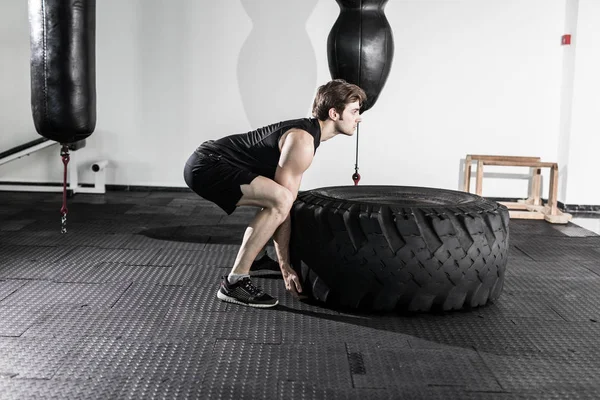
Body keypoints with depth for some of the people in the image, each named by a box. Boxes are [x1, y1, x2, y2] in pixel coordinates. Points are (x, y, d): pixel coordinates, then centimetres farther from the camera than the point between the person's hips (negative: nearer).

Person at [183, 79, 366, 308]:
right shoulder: (302, 141, -18)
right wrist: (285, 266, -15)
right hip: (207, 166, -11)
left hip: (212, 163, 11)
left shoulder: (307, 131, 12)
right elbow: (283, 202, -20)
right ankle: (235, 282, -19)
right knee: (279, 201, -28)